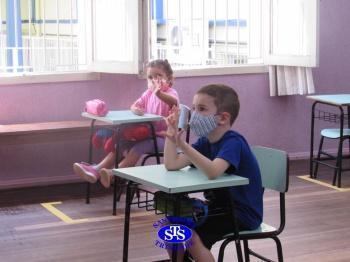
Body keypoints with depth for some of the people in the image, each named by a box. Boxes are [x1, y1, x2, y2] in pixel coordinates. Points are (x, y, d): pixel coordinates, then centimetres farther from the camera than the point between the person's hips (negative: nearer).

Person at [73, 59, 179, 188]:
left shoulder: (170, 92, -9)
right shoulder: (148, 93, 13)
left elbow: (174, 101, -34)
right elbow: (133, 106, 9)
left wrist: (159, 94, -56)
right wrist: (136, 109, -19)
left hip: (163, 137, -7)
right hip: (147, 133, 7)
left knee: (139, 147, -31)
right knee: (122, 144, -10)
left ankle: (113, 173, -40)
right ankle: (97, 169, -20)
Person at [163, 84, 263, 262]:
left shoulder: (233, 142, -21)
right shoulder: (205, 142, 5)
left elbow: (213, 172, -40)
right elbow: (172, 165, -3)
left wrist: (183, 146, -48)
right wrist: (171, 132, -10)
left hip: (242, 214, -9)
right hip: (218, 205, 9)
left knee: (189, 234, -23)